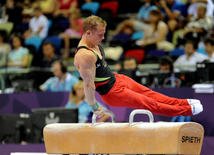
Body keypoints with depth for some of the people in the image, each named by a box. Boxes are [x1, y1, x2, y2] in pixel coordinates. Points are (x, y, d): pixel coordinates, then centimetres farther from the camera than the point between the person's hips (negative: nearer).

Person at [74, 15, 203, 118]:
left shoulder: (94, 43, 0)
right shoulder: (85, 56, -32)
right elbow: (88, 84, -29)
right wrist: (95, 108, -23)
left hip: (116, 78, 9)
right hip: (111, 93, -9)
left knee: (149, 94, 16)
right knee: (149, 104, 2)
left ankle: (184, 103, 26)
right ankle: (186, 110, 10)